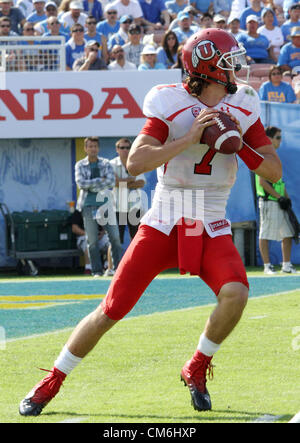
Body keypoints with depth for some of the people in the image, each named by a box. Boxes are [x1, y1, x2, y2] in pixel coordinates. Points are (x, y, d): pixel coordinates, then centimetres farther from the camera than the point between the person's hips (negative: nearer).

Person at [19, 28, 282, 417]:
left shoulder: (242, 108, 0)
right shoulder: (170, 104, -12)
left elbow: (274, 172, 0)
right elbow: (135, 163, -23)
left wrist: (237, 144, -16)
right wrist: (188, 139, -30)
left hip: (211, 231, 2)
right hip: (163, 225, -2)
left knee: (235, 293, -26)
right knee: (111, 311, -5)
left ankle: (197, 369, 0)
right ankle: (51, 383, 13)